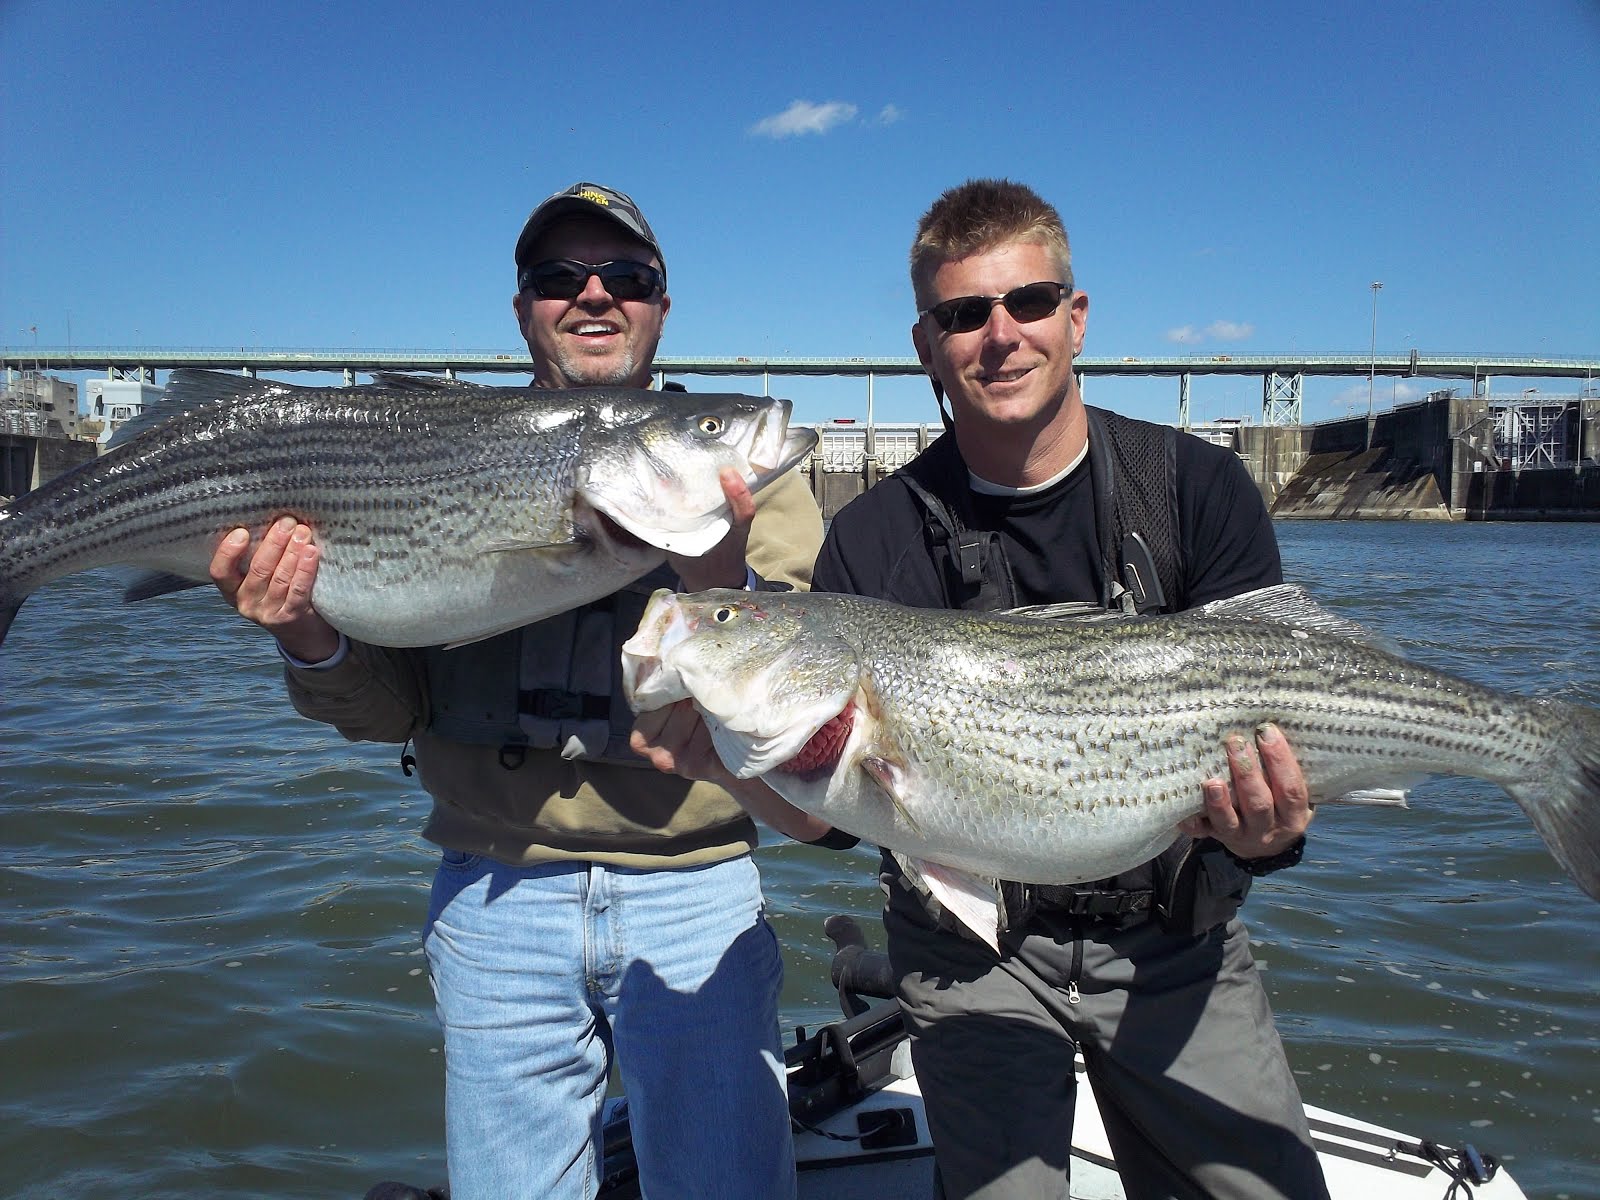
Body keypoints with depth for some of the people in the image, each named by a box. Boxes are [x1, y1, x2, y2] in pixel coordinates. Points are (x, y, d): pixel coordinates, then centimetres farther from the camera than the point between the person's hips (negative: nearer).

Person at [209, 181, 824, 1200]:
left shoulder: (739, 464, 2)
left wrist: (724, 583, -28)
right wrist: (314, 643, -18)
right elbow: (394, 705, 2)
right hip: (497, 900, 1)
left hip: (695, 896, -1)